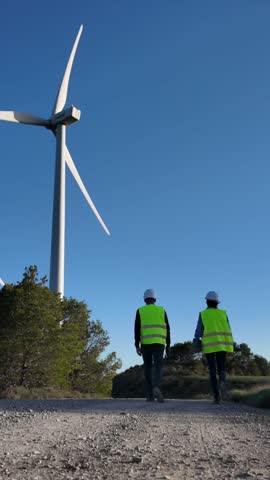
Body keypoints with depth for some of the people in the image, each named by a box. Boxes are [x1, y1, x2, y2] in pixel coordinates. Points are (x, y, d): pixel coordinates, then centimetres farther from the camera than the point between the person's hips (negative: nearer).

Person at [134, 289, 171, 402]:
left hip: (145, 343, 0)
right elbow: (167, 328, 7)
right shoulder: (161, 310, 10)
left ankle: (150, 395, 6)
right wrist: (168, 345, 10)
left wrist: (137, 346, -3)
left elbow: (137, 329, -2)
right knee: (158, 367, -5)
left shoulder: (140, 311, 6)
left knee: (148, 369, 10)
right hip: (159, 343, 0)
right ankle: (156, 387, -32)